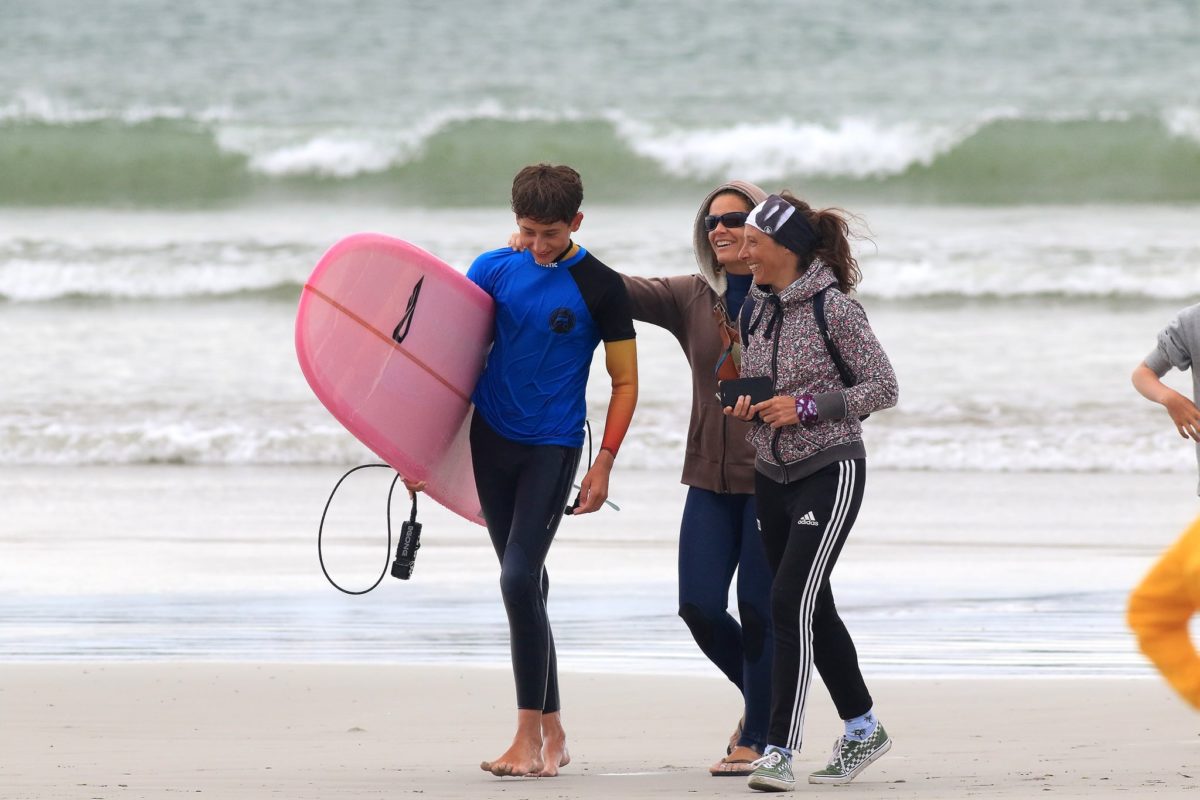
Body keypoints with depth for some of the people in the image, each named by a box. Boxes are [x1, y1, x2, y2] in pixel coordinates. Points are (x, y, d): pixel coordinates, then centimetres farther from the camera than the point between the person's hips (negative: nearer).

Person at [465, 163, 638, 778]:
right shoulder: (494, 269, 2)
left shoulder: (601, 288, -6)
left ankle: (530, 739, -11)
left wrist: (604, 464, -9)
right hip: (491, 439, 4)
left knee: (520, 582, -16)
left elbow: (625, 382, -1)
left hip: (552, 448, -4)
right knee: (525, 588, 9)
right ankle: (551, 734, 18)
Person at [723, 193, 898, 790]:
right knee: (813, 609, 13)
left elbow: (883, 388, -11)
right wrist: (746, 405, -2)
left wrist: (806, 407, -18)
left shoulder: (834, 308, -13)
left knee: (791, 603, -16)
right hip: (772, 475, 8)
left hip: (830, 472, -8)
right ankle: (863, 730, 28)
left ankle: (779, 750, -17)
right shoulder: (757, 308, 8)